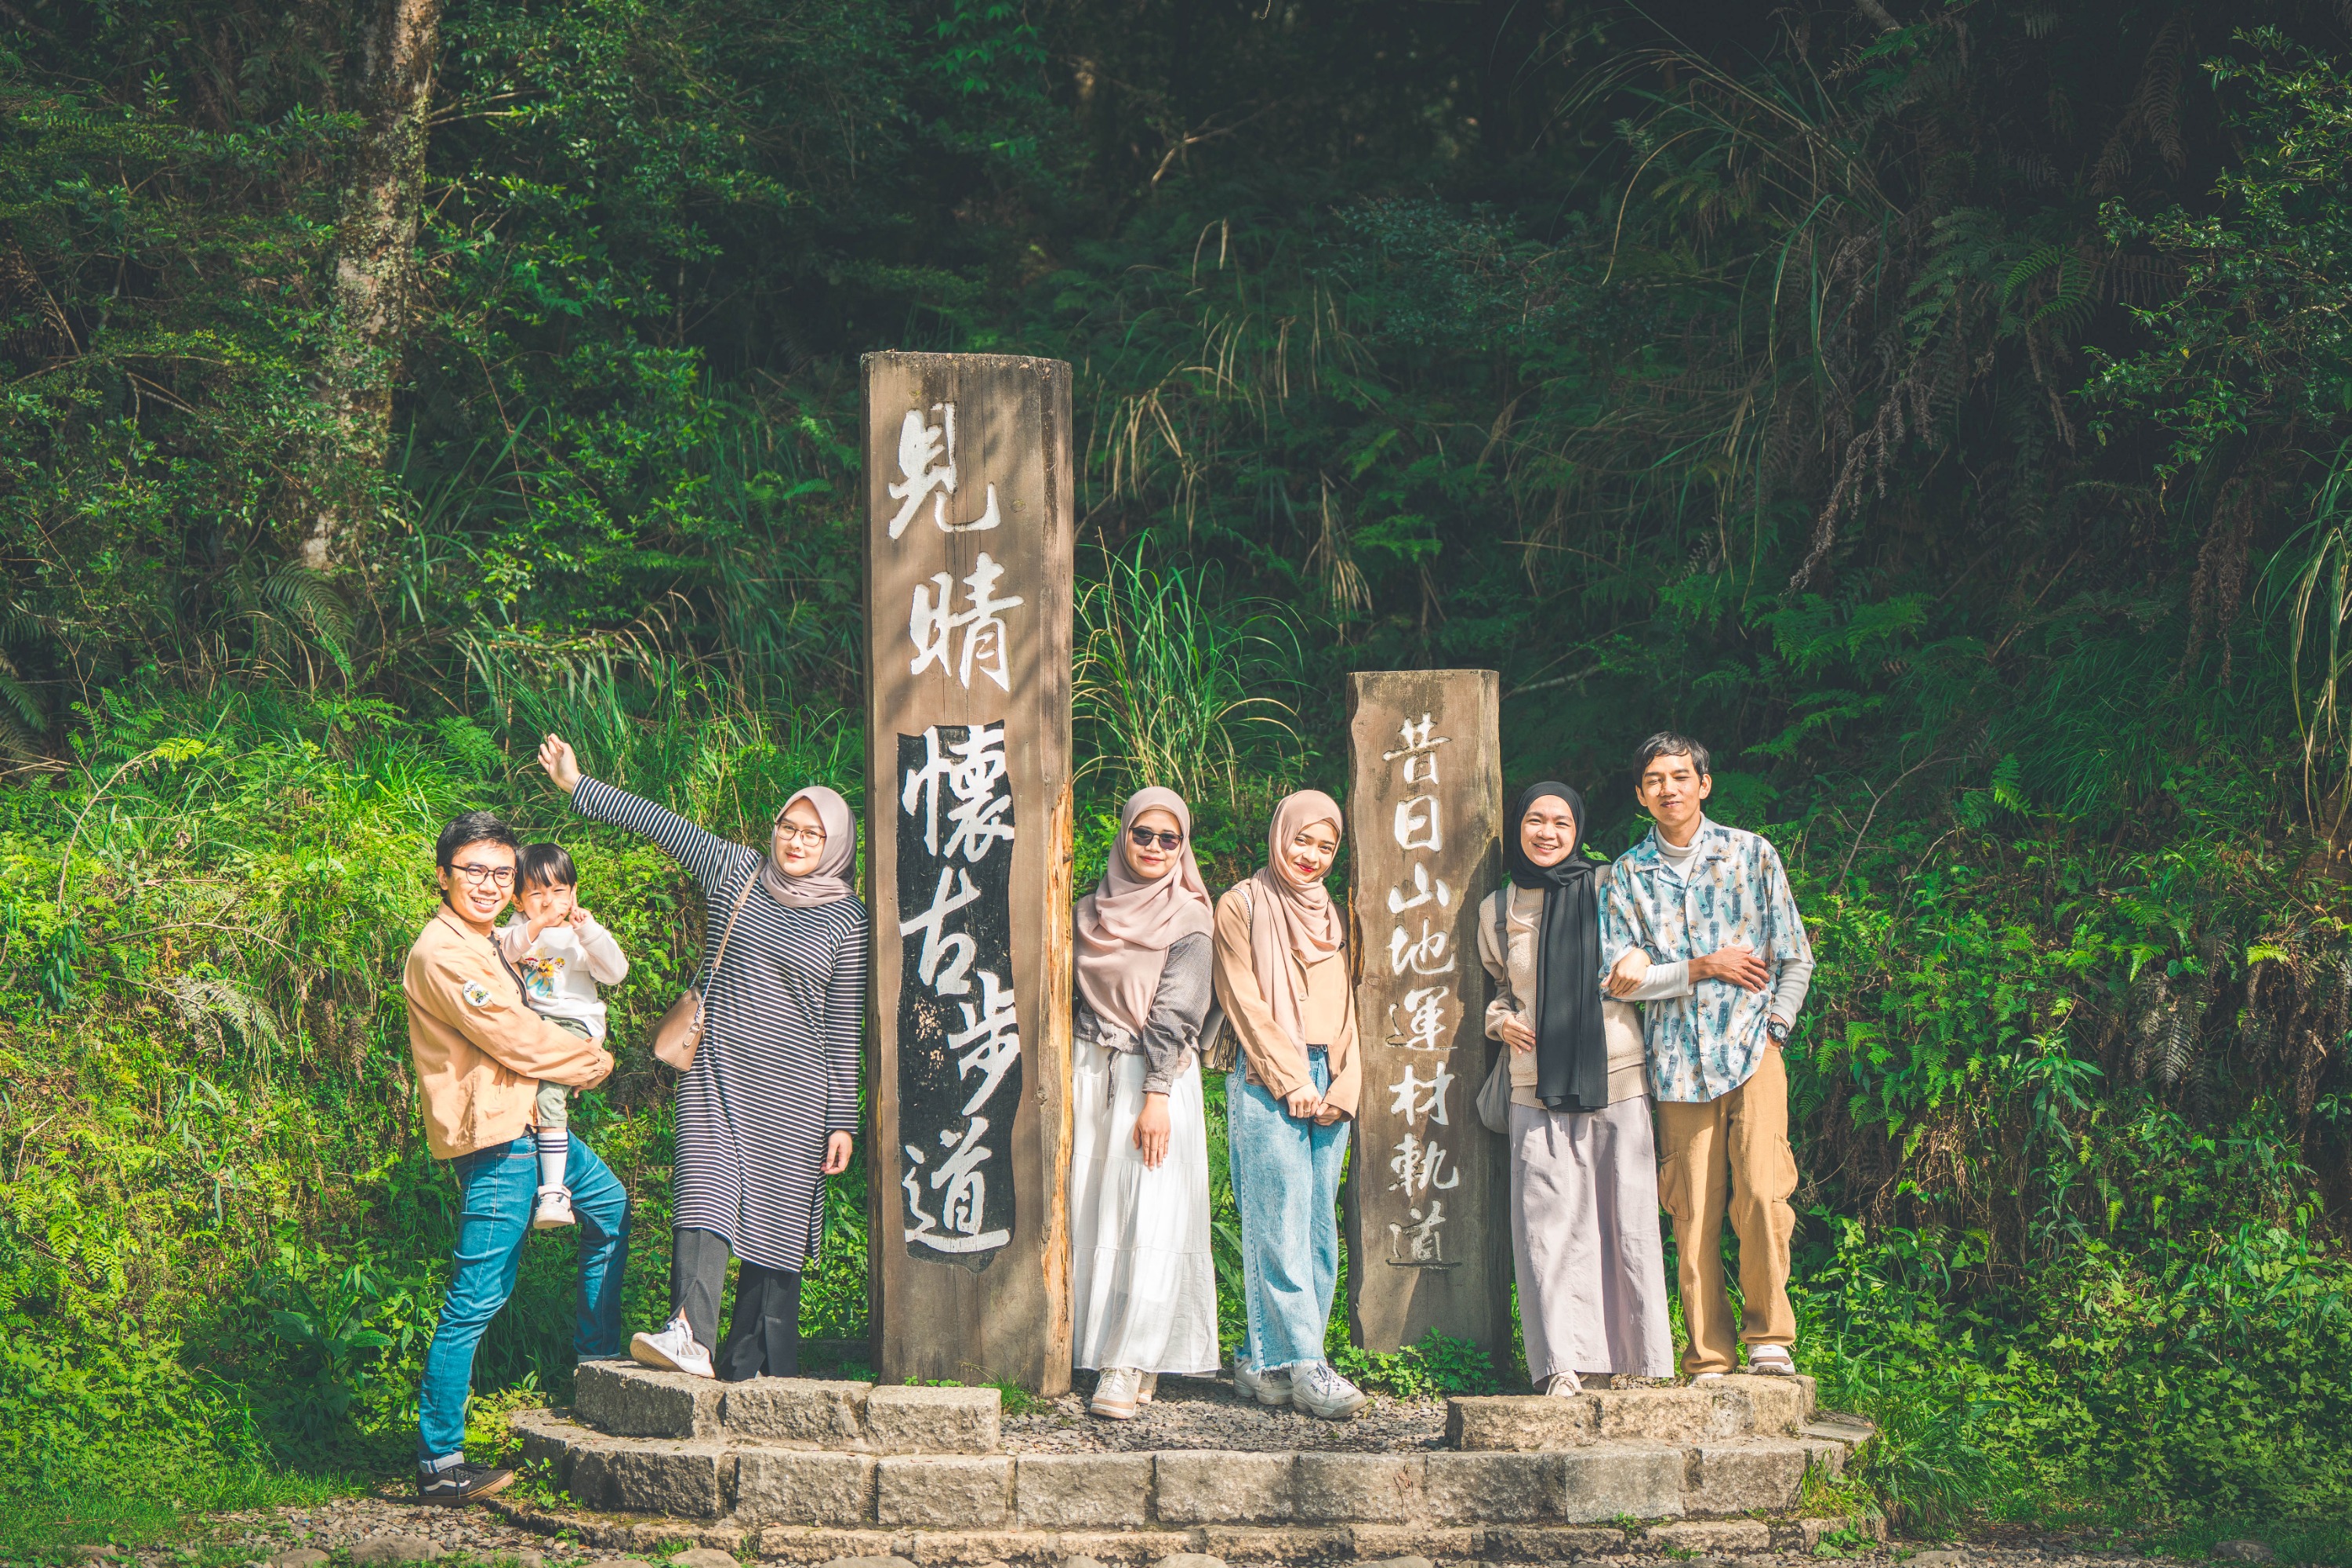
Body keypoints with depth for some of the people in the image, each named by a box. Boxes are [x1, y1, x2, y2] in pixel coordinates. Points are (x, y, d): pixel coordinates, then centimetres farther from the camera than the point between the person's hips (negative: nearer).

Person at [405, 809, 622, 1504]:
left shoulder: (485, 943, 16)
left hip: (528, 1120, 11)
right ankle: (437, 1463, -7)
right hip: (492, 1135, -11)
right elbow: (511, 1037, -18)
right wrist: (591, 1060, -3)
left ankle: (597, 1363, 37)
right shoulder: (441, 953, -16)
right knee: (478, 1297, -10)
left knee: (611, 1207, 26)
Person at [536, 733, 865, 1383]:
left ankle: (751, 1363, 4)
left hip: (792, 1088, -1)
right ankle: (690, 1334, -30)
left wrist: (841, 1119, 2)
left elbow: (843, 1024, 4)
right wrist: (578, 786, 10)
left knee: (776, 1219, -1)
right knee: (704, 1191, -16)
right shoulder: (735, 872, 9)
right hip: (717, 1071, 1)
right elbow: (656, 821, 12)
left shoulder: (845, 919, 4)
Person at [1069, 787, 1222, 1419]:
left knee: (1151, 1216, -12)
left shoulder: (1188, 920, -2)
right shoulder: (1092, 910, 13)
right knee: (1091, 1214, 1)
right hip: (1089, 1074, 5)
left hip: (1156, 1075, -5)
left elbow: (1174, 1011, -10)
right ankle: (1095, 1350, 5)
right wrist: (1060, 1084, 13)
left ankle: (1128, 1367, -13)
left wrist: (1156, 1095, -17)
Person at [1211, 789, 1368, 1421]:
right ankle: (1303, 1367, -13)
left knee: (1318, 1227, 1)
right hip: (1267, 1081, -6)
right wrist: (1291, 1079, -10)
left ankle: (1264, 1362, 4)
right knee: (1281, 1225, -10)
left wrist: (1343, 1088, 3)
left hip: (1328, 1083, 6)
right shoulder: (1242, 906, 2)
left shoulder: (1331, 917, 20)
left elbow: (1345, 1008, 17)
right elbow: (1245, 1001, -4)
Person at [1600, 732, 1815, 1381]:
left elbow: (1796, 958, 9)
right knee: (1693, 1217, -1)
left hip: (1751, 1054, -1)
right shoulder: (1627, 875, 7)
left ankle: (1769, 1335, 0)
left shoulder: (1753, 855, 7)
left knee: (1762, 1194, -17)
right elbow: (1617, 978, 0)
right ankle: (1707, 1362, 6)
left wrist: (1773, 1031, -1)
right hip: (1677, 1065, 1)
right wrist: (1703, 968, -7)